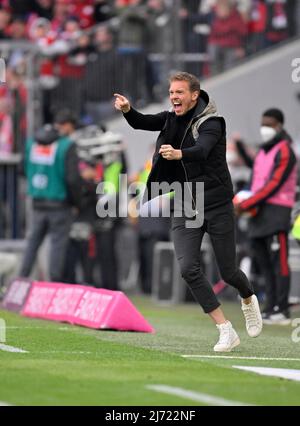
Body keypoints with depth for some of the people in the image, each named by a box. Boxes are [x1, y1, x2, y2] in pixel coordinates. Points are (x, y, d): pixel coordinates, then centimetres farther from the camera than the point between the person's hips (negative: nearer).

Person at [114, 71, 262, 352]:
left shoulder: (211, 123, -15)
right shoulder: (172, 119, 5)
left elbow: (202, 150, -34)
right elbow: (142, 123, 0)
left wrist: (179, 154, -56)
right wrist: (127, 110, -23)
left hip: (217, 205, -5)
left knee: (228, 272, 4)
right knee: (188, 268, -14)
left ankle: (248, 301, 42)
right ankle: (226, 332, -9)